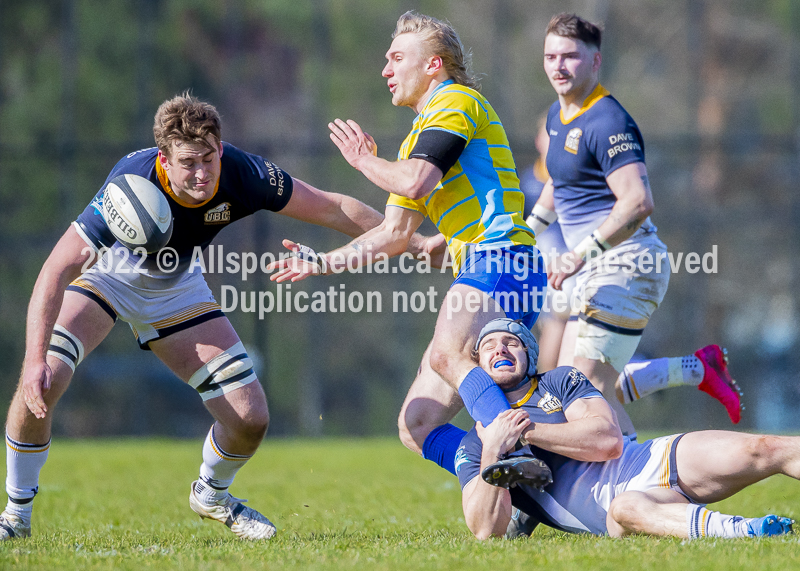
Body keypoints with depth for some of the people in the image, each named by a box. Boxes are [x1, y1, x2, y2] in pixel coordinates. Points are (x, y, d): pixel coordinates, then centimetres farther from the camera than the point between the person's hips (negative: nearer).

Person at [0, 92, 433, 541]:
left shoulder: (242, 175, -28)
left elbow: (331, 208, -13)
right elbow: (58, 269, -38)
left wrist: (416, 241, -11)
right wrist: (36, 360, -48)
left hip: (176, 286, 4)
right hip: (107, 274, -3)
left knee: (250, 418, -4)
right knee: (41, 384, -27)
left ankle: (211, 496, 30)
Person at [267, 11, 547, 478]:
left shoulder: (455, 101, 0)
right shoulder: (419, 137, 29)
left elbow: (414, 181, -15)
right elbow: (395, 233, 30)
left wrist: (363, 159, 4)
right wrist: (323, 263, 24)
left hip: (499, 259, -10)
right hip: (475, 272, 10)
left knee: (446, 356, -38)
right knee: (416, 426, 0)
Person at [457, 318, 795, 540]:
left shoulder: (560, 381, 19)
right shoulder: (472, 449, 14)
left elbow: (609, 439, 0)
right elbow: (486, 531, -2)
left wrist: (529, 431, -7)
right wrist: (492, 452, -14)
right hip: (604, 513, -4)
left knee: (766, 450, -15)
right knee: (627, 508, -44)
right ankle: (739, 531, -66)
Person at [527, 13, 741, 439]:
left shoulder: (607, 123, -17)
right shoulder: (558, 115, 14)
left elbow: (638, 201, -29)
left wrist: (581, 255, -34)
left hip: (625, 263, -10)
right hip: (599, 273, 10)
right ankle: (699, 369, 18)